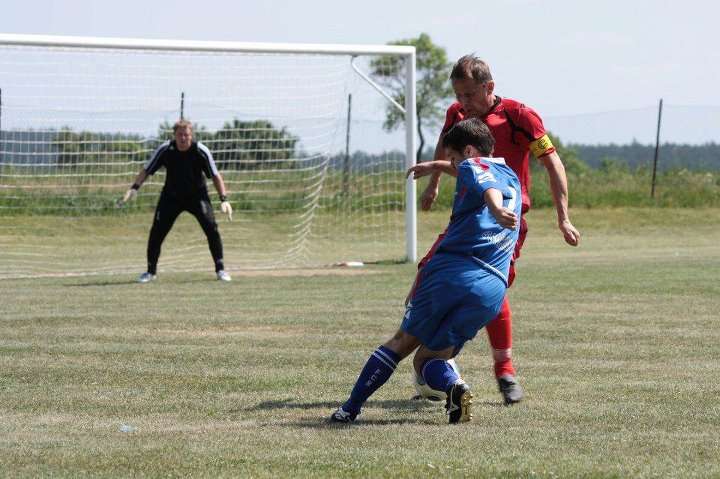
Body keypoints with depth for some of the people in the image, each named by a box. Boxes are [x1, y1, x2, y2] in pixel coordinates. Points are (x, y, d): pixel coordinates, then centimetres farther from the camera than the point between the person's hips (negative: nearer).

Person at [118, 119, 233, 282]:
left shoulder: (201, 151, -19)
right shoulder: (165, 150, -16)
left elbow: (215, 176, -11)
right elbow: (146, 170, -8)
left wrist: (224, 199, -19)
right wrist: (134, 188, -23)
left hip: (197, 195, -1)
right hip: (171, 196, 1)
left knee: (211, 228, -17)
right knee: (156, 232, -7)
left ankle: (220, 269, -3)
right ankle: (150, 271, 11)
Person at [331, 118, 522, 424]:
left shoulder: (474, 165, 7)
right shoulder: (511, 177, 29)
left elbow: (488, 188, -19)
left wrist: (496, 210, -40)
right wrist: (434, 167, 68)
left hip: (449, 269, -5)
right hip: (492, 287, 5)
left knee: (403, 341, 13)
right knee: (426, 358, 11)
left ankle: (352, 407, 13)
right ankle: (454, 386, -20)